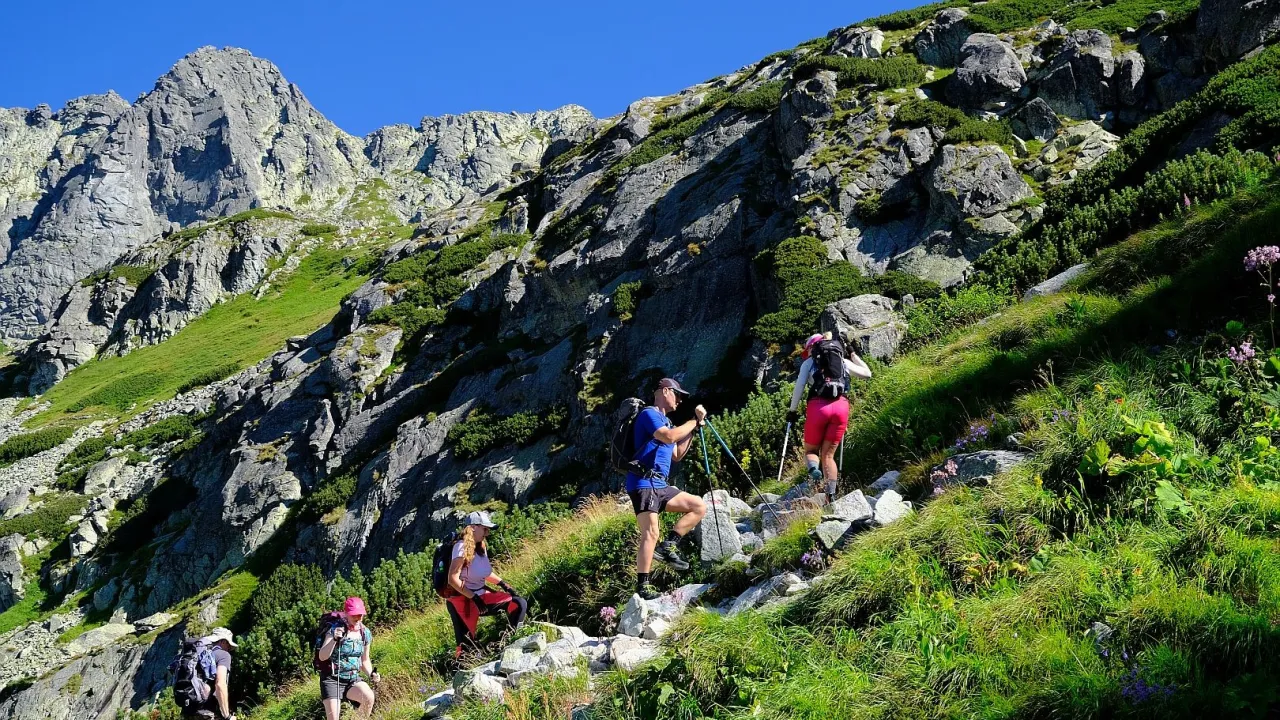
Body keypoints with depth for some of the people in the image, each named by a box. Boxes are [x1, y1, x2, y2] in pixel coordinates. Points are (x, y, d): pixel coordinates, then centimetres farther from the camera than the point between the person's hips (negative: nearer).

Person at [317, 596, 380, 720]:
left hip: (354, 679, 3)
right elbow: (322, 657, -22)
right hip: (332, 680, -3)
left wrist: (371, 674, -2)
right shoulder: (336, 629, -12)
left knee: (369, 697, -28)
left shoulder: (366, 633, 3)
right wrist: (334, 639, -37)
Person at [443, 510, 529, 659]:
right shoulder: (463, 547, -19)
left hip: (481, 595, 8)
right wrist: (474, 599, -22)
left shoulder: (481, 546, 6)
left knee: (520, 604, 2)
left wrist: (503, 584, 7)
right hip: (462, 600, -8)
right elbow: (453, 579, -23)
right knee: (467, 646, -9)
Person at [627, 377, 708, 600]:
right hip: (643, 484, -9)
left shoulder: (665, 420, 23)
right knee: (651, 533, -17)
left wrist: (694, 427, 14)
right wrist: (694, 421, -10)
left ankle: (668, 546, 2)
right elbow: (669, 436, -23)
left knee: (699, 507, 8)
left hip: (660, 486, 9)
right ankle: (642, 587, -19)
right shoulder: (649, 414, -5)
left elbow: (676, 455, 22)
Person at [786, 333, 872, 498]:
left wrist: (793, 410, 12)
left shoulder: (809, 362, 16)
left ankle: (814, 469, -24)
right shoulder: (844, 361, 23)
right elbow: (867, 373, 33)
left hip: (818, 406, -2)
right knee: (828, 454, 10)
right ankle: (831, 495, -7)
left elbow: (799, 387, 5)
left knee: (811, 450, 12)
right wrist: (853, 355, 41)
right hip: (841, 406, 2)